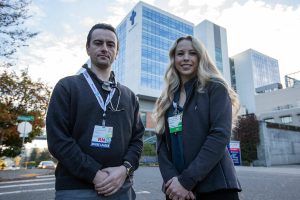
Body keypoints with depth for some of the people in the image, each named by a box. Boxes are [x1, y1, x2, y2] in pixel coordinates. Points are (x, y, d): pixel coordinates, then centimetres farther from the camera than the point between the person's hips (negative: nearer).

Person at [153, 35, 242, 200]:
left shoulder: (215, 88, -3)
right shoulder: (167, 99, 9)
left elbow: (220, 135, -15)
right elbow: (162, 143, 3)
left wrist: (186, 180, -18)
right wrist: (172, 179, -13)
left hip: (215, 186, -3)